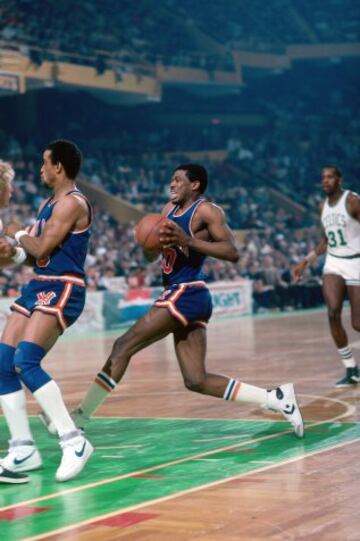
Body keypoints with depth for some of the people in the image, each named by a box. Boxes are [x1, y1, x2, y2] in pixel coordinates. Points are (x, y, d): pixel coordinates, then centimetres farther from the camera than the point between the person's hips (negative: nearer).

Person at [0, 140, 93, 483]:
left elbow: (42, 248, -18)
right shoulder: (49, 203, 19)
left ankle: (74, 441, -19)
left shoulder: (72, 202, -11)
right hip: (39, 287, 10)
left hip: (62, 290, -10)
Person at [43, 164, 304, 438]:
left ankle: (80, 418, -5)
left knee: (123, 346, -9)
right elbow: (151, 255, 21)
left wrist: (187, 241, -22)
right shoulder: (171, 209, 18)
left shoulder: (206, 210, -6)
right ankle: (276, 398, 6)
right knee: (197, 381, 5)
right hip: (180, 294, 10)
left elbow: (233, 252, -16)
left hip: (187, 294, -10)